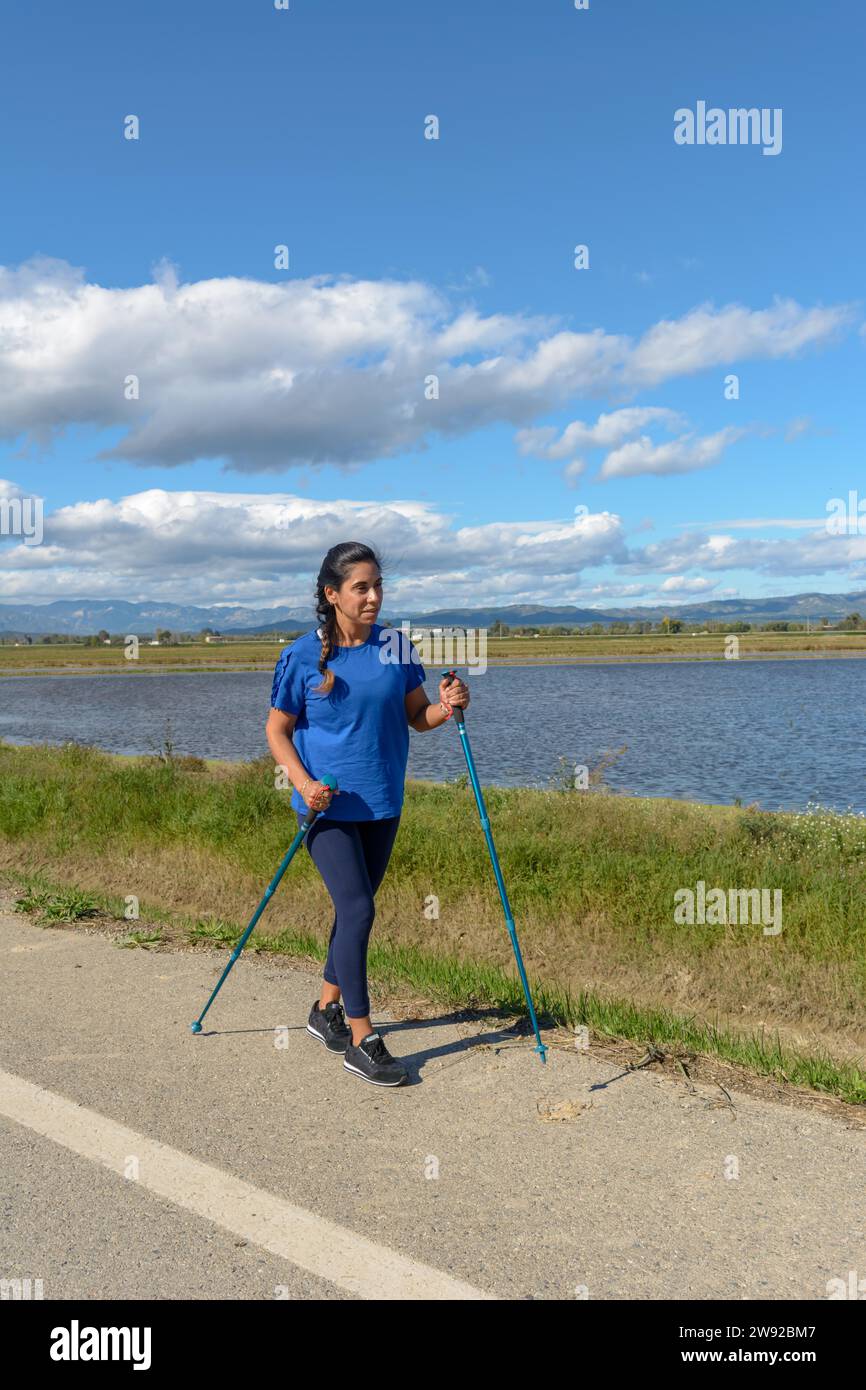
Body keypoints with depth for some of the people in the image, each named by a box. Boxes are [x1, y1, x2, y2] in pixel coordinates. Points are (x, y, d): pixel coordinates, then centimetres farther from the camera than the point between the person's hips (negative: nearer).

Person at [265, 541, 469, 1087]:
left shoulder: (398, 646, 0)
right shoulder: (303, 656, -9)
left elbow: (416, 715, 7)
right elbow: (277, 730, -2)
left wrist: (447, 707, -15)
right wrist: (303, 783, -17)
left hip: (382, 802, 5)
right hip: (327, 805, -4)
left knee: (356, 907, 16)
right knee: (357, 909, -11)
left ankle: (327, 1009, 36)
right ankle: (361, 1040, 1)